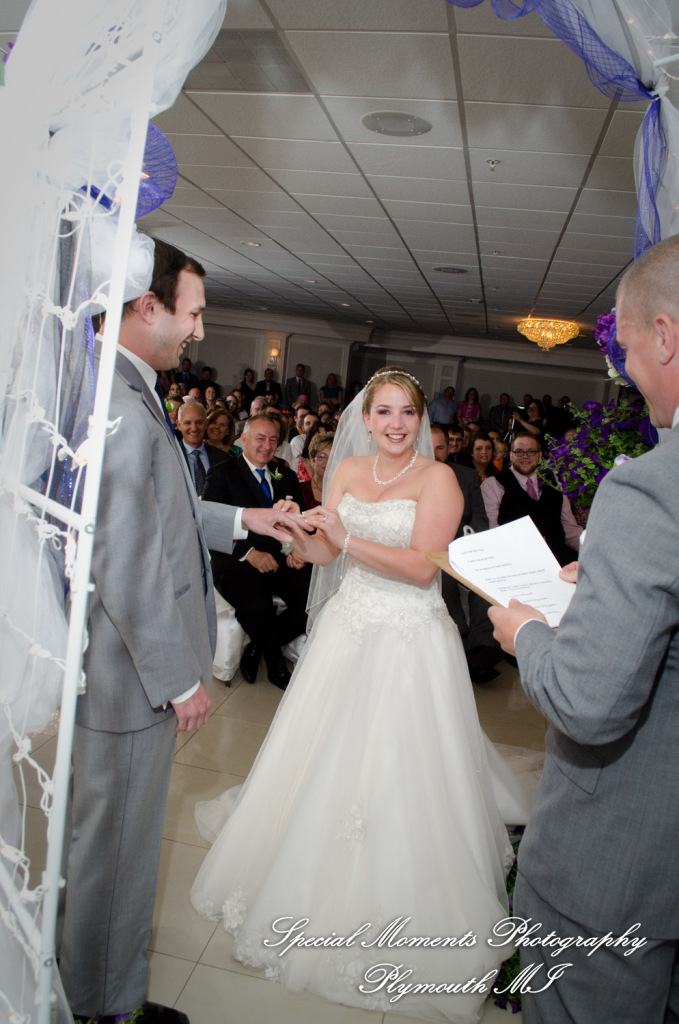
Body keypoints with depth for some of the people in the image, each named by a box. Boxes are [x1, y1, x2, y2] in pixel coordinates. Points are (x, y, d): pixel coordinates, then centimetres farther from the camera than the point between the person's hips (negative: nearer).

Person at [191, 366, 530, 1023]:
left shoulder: (437, 479, -9)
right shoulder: (346, 471, 6)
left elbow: (423, 567, -17)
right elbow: (326, 554, 4)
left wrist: (350, 539, -25)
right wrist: (307, 536, -18)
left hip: (410, 637, -5)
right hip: (349, 625, 5)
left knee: (400, 767, 2)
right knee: (329, 754, 16)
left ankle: (393, 894, 24)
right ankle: (317, 859, 40)